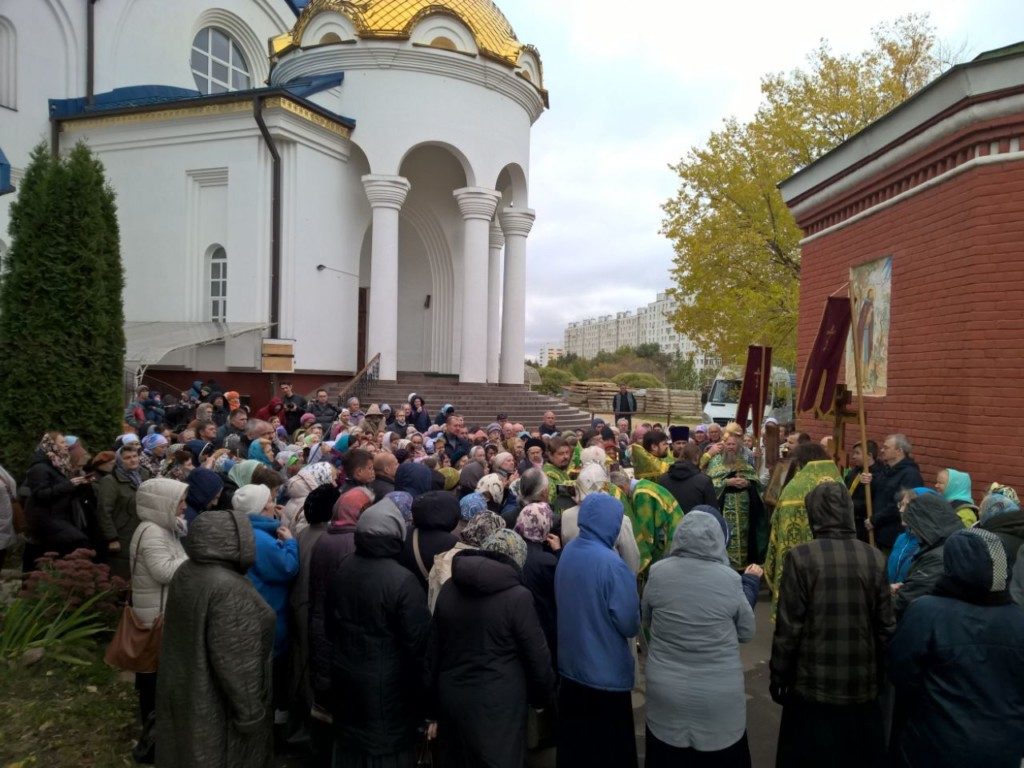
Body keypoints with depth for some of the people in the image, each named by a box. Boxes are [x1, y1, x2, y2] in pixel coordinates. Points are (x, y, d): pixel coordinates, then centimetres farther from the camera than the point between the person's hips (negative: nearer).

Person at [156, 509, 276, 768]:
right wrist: (250, 713, -18)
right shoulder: (227, 589, -30)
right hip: (216, 703, -8)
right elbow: (235, 663, -27)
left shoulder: (185, 572, -4)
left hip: (187, 690, 8)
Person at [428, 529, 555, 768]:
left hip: (451, 699, 6)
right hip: (498, 706, -5)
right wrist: (542, 695, 8)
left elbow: (434, 647, 9)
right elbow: (537, 657, -10)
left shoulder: (449, 588, 1)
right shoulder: (518, 596, -16)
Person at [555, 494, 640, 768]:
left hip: (570, 664, 7)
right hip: (606, 671, -7)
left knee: (574, 740, 22)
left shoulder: (568, 551, -3)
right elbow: (629, 624, -18)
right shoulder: (611, 563, -25)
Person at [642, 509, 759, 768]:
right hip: (719, 697, -1)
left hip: (666, 693, 1)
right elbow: (746, 633, 1)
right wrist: (751, 582, 11)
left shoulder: (658, 572, -11)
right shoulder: (730, 579, -15)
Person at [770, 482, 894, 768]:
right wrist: (878, 673, 16)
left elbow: (789, 627, -13)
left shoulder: (801, 557, -15)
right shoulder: (875, 558, -5)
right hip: (863, 685, 4)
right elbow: (885, 627, 1)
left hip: (812, 686, -3)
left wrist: (778, 676, 0)